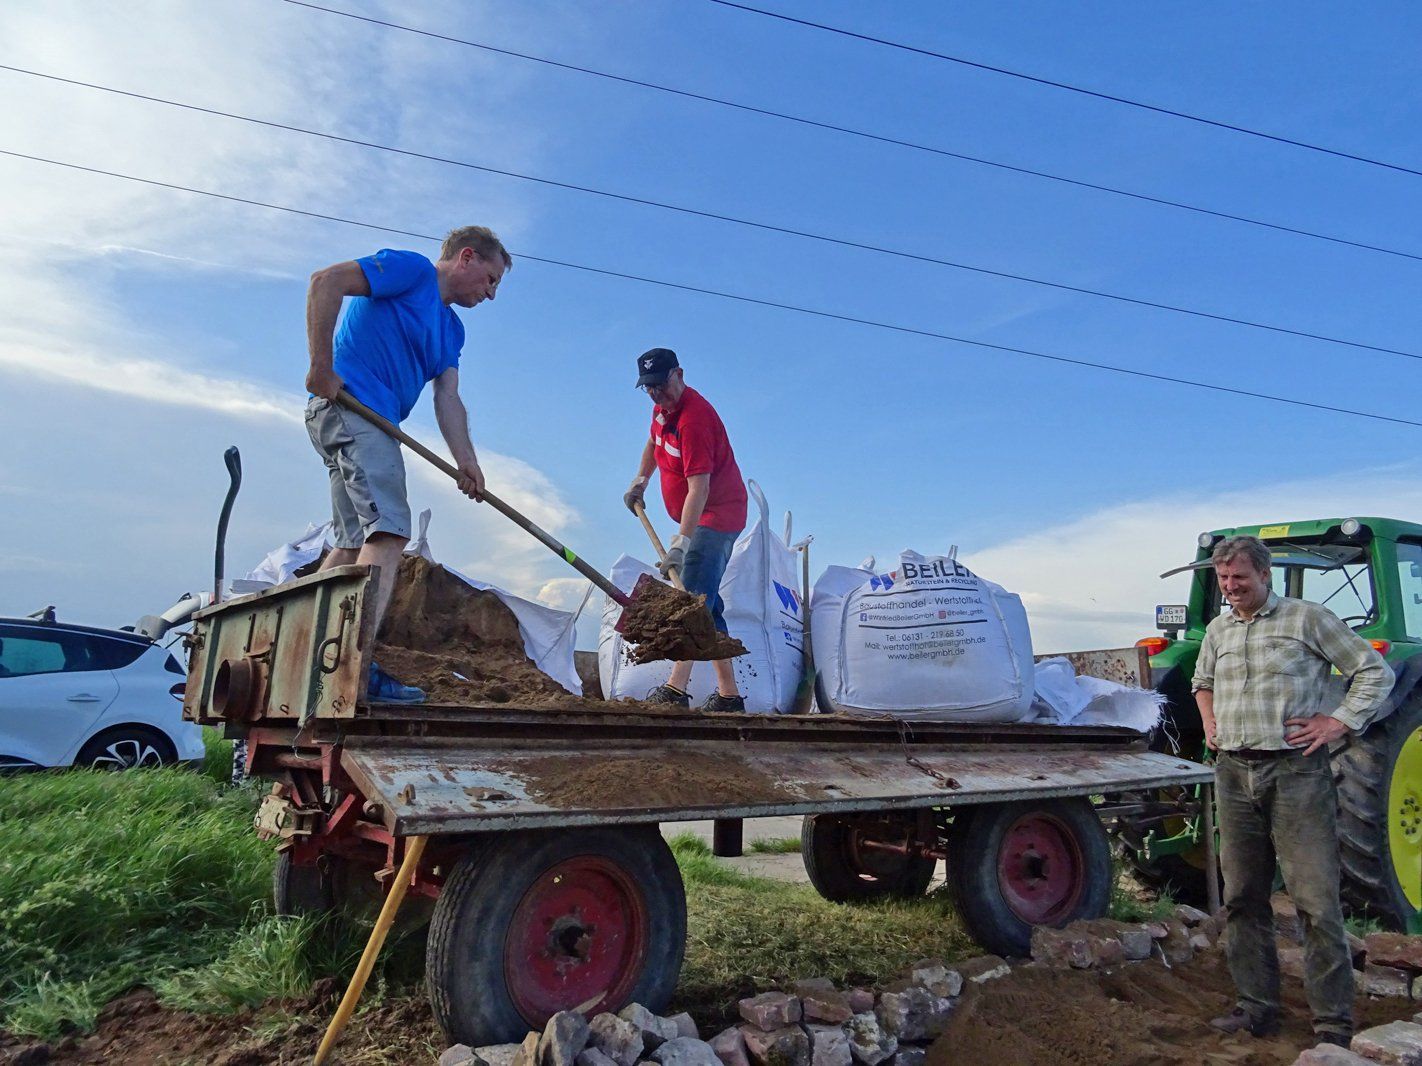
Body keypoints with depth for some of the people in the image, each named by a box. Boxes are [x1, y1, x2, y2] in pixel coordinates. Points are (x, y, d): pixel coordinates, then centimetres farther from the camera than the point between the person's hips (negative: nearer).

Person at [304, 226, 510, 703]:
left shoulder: (451, 328, 23)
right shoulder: (411, 268, -2)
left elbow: (447, 398, 11)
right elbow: (326, 281, -15)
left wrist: (465, 460, -5)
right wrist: (322, 368, -18)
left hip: (371, 422, 10)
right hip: (349, 405, -10)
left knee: (353, 542, 12)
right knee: (388, 530, -19)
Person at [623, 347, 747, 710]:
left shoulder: (693, 417, -23)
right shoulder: (663, 407, 8)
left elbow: (699, 487, -30)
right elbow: (654, 443, 32)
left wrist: (682, 541, -35)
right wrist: (640, 480, 22)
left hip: (716, 516, -10)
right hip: (700, 520, 10)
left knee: (693, 597, -20)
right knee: (706, 603, 9)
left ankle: (676, 688, -27)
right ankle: (728, 694, 14)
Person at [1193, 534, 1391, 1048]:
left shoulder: (1307, 618, -2)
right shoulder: (1217, 631, 14)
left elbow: (1375, 672, 1)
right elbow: (1202, 682, 33)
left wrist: (1339, 721, -9)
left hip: (1296, 772, -5)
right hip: (1234, 775, 6)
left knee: (1316, 900, -4)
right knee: (1242, 899, 10)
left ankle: (1334, 1023, 7)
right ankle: (1258, 1007, 22)